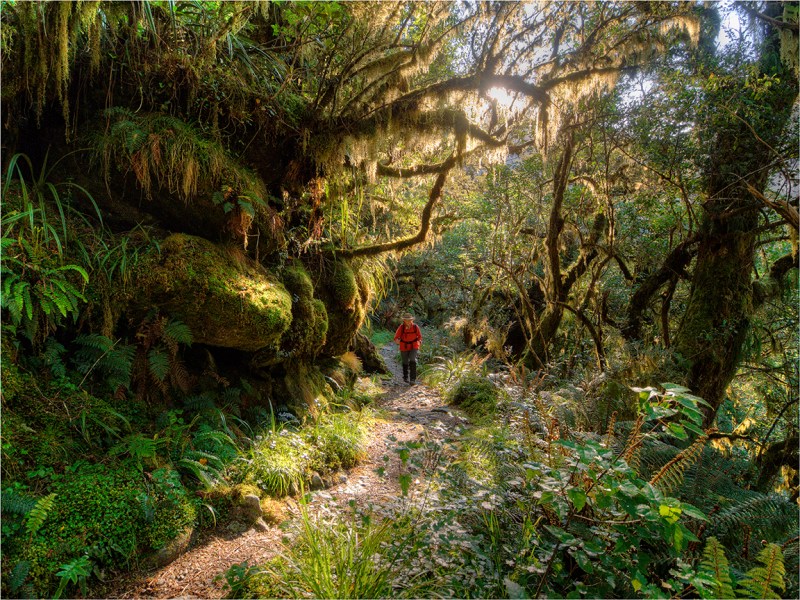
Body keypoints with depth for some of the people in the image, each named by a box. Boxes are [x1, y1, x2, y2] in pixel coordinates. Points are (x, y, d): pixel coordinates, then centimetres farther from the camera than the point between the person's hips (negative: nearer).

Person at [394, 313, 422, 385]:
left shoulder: (415, 327, -13)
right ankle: (405, 377, 38)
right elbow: (396, 337, -13)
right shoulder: (401, 327, -17)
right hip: (404, 347, 1)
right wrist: (397, 341, -35)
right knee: (405, 363, 15)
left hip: (414, 347, 0)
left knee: (412, 361, -19)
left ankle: (413, 379, -14)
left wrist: (419, 342, -16)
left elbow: (419, 336, 2)